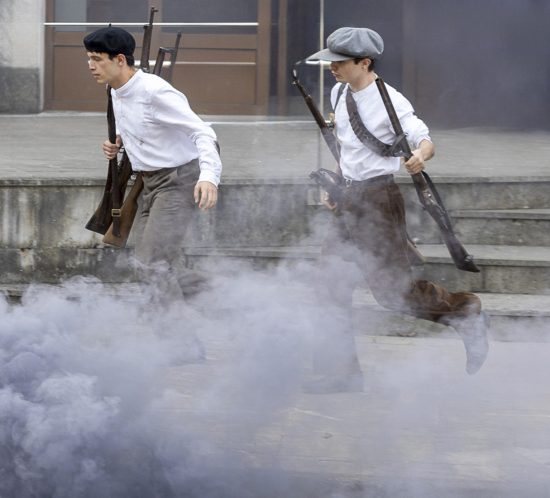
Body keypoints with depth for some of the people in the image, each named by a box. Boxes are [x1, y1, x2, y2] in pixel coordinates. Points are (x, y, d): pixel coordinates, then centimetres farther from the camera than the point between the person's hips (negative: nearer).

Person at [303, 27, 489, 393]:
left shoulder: (390, 101, -15)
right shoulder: (340, 94, 7)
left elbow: (426, 141, -18)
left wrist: (420, 156, -39)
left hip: (380, 198, -8)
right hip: (351, 199, 8)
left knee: (392, 287, -5)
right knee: (333, 284, 5)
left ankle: (466, 313, 17)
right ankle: (342, 371, 12)